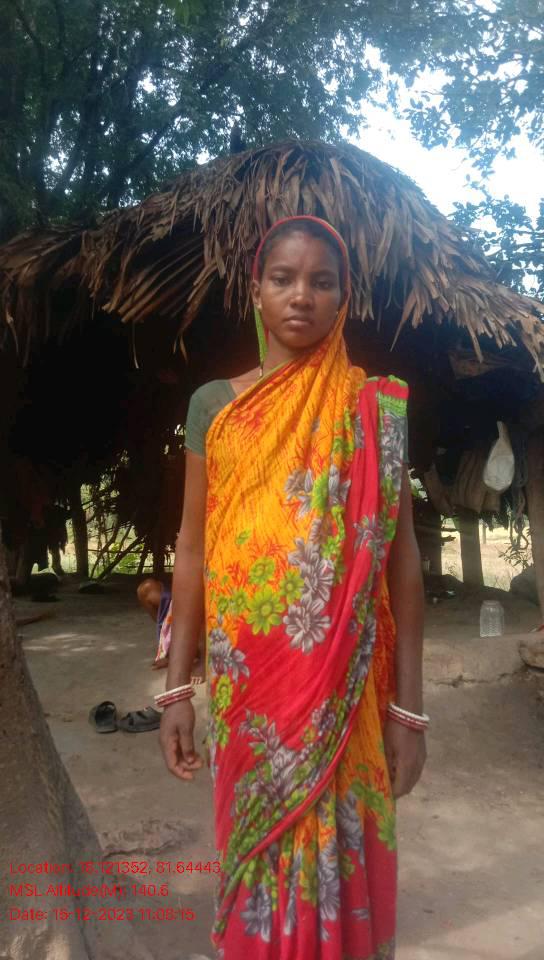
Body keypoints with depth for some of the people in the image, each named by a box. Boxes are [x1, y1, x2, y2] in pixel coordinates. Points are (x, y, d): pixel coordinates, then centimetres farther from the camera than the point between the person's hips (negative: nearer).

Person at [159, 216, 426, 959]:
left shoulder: (376, 409, -1)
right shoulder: (214, 405, 3)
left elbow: (401, 555, -1)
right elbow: (192, 550, 4)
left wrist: (408, 705, -4)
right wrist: (177, 686, 2)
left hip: (345, 688, -1)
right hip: (245, 686, 1)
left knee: (341, 865, 11)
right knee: (258, 863, 14)